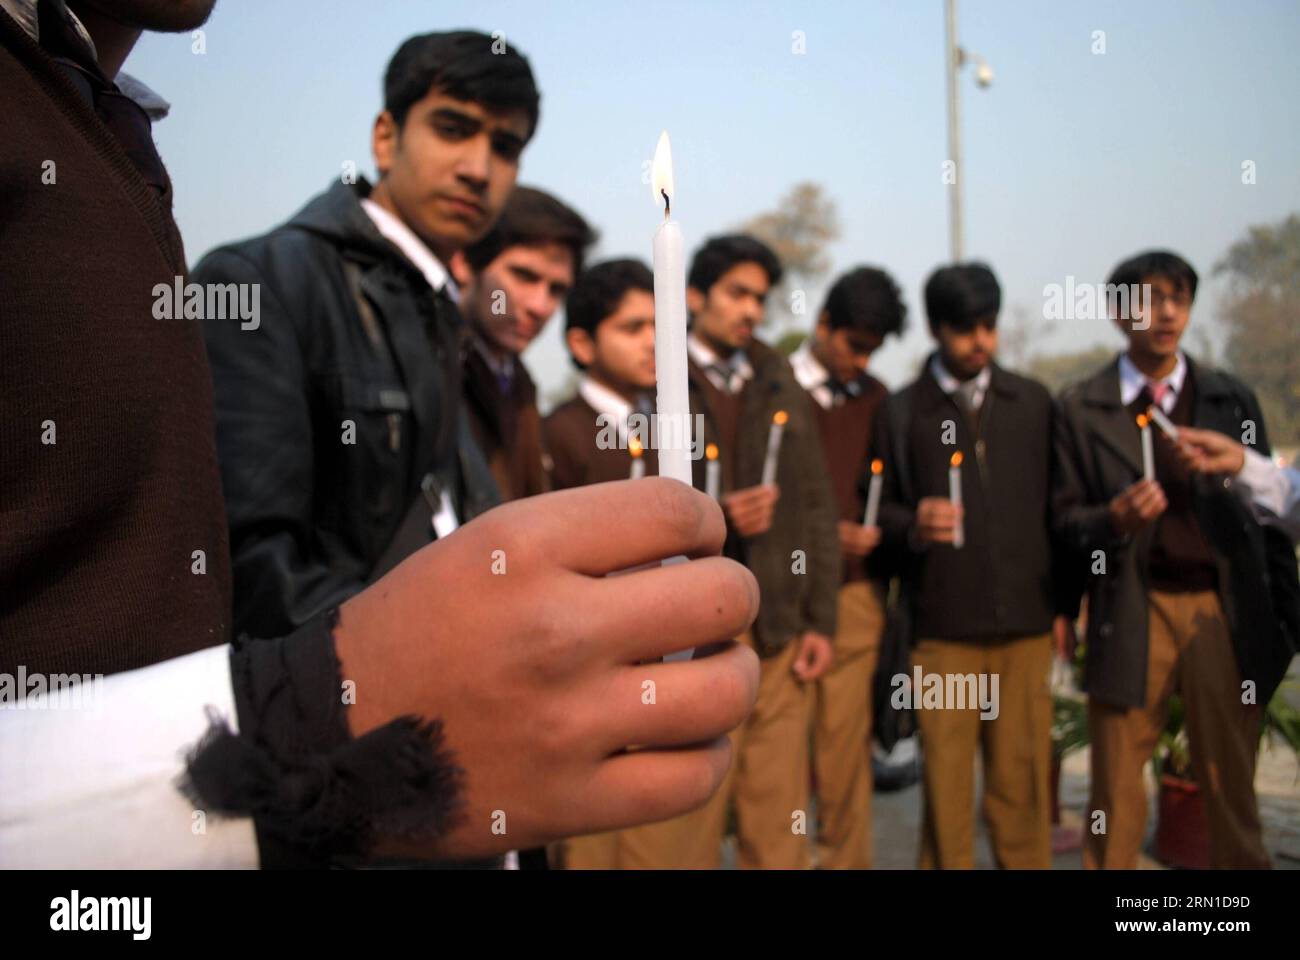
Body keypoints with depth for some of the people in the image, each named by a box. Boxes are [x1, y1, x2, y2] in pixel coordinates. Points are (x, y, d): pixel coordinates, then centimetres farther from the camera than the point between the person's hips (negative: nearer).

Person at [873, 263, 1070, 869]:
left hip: (1026, 622, 2)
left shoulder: (1033, 402, 11)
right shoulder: (901, 411, 3)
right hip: (943, 626, -2)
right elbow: (883, 512, 3)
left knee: (1022, 776, 6)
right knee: (946, 780, 3)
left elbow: (1056, 505, 13)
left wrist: (1062, 600, 9)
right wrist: (913, 527, -19)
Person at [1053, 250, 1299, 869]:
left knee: (1231, 786, 7)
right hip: (1131, 614, -1)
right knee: (1116, 793, 5)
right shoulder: (1081, 408, 4)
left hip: (1223, 610, 2)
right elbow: (1066, 517, 3)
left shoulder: (1233, 399, 9)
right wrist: (1113, 519, -18)